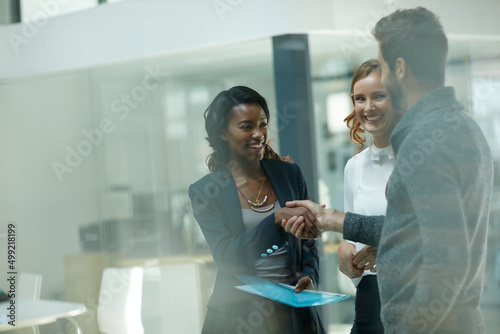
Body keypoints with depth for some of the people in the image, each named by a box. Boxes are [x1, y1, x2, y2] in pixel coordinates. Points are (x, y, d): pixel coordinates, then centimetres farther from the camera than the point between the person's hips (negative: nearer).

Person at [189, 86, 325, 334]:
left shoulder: (289, 174, 4)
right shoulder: (206, 192, -6)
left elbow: (307, 241, 11)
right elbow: (226, 256, -18)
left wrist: (309, 276, -10)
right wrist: (277, 218, -29)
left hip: (294, 311, 3)